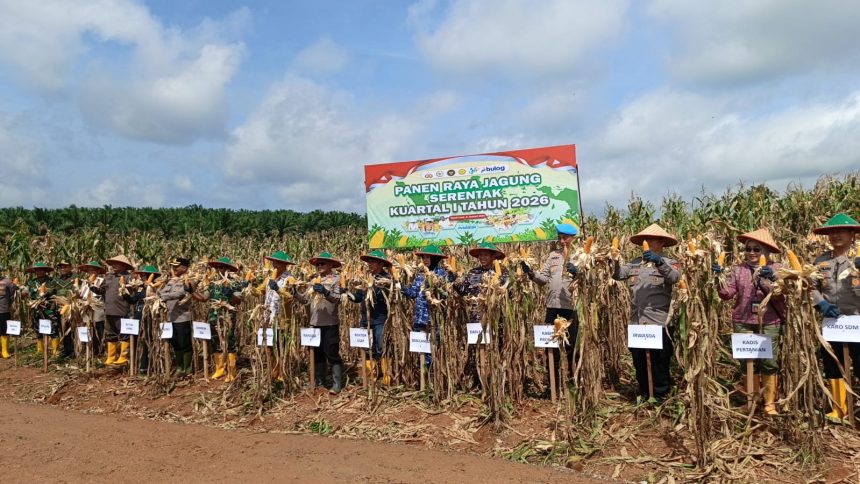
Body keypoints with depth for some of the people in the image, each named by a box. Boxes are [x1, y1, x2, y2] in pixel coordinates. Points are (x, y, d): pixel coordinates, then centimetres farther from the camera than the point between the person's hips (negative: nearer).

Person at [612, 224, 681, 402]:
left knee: (659, 362, 4)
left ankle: (660, 397, 19)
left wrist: (659, 262, -36)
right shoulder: (635, 263, 12)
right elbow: (618, 275, 2)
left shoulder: (668, 263, 0)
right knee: (639, 361, 15)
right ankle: (644, 394, 30)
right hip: (637, 322, 5)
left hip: (659, 322, -4)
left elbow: (675, 277, -20)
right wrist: (614, 261, -17)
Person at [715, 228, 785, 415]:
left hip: (769, 323, -2)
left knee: (769, 363, -1)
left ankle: (770, 402, 13)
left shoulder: (776, 269, 3)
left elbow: (779, 294, -9)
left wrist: (768, 280, -24)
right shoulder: (738, 270, 6)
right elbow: (727, 294, -2)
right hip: (743, 323, 2)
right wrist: (721, 276, -16)